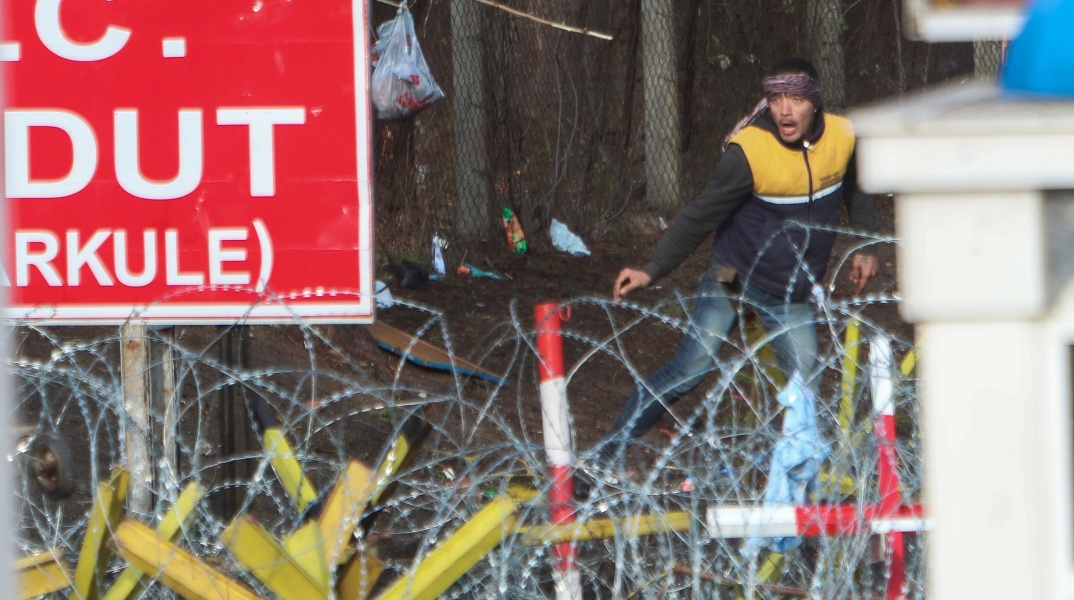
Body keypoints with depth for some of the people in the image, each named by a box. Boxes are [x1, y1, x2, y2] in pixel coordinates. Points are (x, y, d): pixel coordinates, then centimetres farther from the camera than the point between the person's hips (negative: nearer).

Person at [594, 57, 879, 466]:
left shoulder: (844, 138, -8)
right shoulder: (749, 150, -23)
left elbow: (856, 190, 15)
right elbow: (700, 217, -18)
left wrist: (866, 248, 12)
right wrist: (651, 271, -21)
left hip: (795, 292, 4)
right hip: (734, 277, -4)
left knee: (805, 385, -4)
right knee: (689, 371, -10)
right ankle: (603, 457, -3)